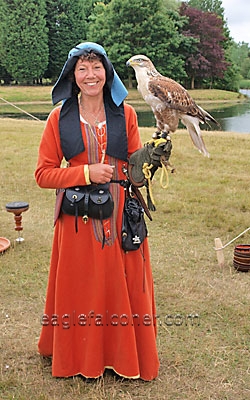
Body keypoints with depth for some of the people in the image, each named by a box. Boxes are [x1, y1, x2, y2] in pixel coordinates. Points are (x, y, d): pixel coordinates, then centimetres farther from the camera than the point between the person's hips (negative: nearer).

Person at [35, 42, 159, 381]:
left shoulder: (125, 114, 3)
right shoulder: (60, 117, -1)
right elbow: (43, 174, -2)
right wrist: (87, 173, -14)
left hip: (121, 216, 1)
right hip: (79, 217, -1)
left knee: (123, 285, 9)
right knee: (80, 286, 10)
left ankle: (125, 355, 31)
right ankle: (81, 357, 32)